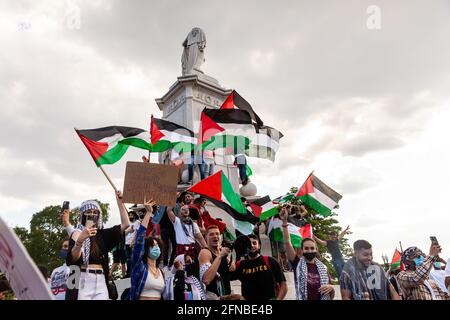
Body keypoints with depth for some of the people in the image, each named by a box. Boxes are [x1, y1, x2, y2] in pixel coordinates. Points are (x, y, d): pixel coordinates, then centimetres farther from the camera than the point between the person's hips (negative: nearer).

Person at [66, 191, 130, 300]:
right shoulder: (77, 233, 2)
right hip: (83, 281, -3)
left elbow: (125, 224, 5)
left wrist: (119, 202, 3)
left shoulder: (102, 234, 14)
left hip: (101, 282, 4)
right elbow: (72, 258, -15)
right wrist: (80, 240, -34)